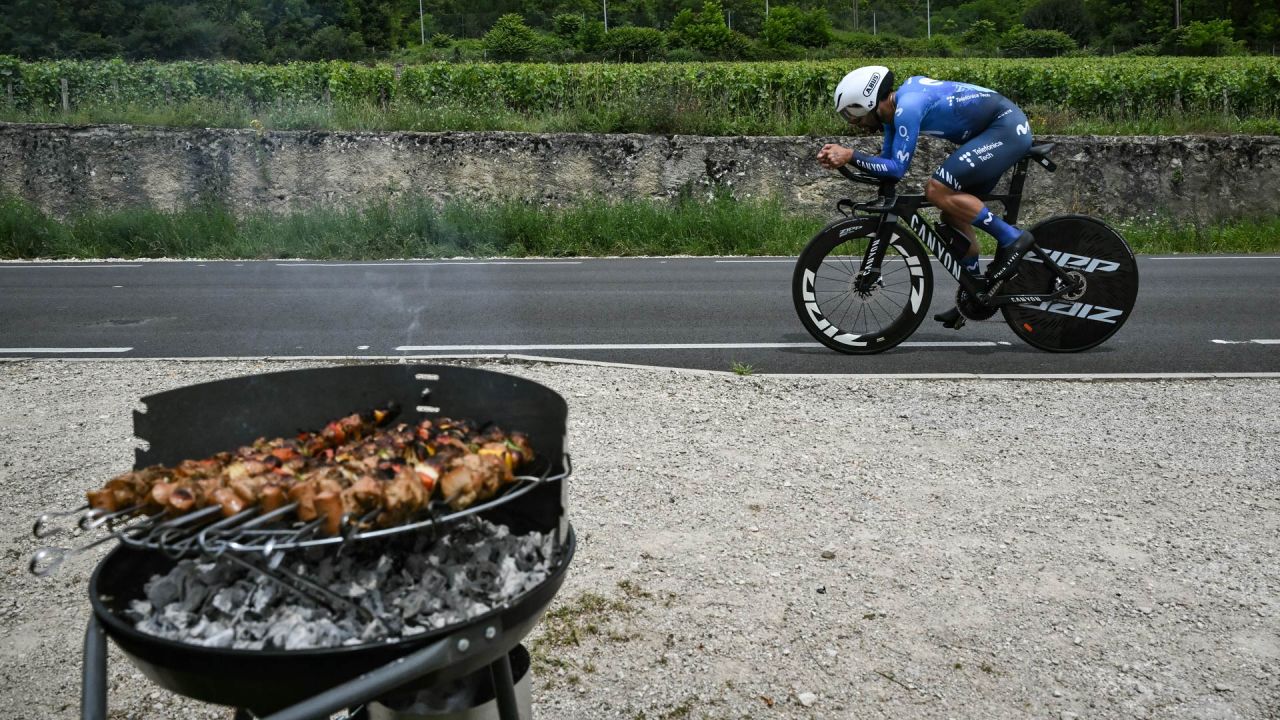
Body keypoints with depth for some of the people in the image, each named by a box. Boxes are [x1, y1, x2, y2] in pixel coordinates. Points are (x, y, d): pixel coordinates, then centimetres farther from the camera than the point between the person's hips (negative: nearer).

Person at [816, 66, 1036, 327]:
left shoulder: (907, 107, -23)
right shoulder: (894, 106, 6)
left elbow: (896, 169, -23)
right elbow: (887, 159, 9)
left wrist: (851, 156, -22)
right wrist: (840, 155, -2)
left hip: (1008, 128, -10)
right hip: (1000, 129, 10)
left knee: (937, 191, -21)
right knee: (953, 214, 11)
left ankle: (1012, 238, -11)